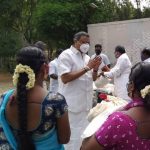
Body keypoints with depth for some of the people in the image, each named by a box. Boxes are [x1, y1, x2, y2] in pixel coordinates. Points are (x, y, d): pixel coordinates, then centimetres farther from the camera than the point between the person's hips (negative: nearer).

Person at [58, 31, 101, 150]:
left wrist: (95, 69, -4)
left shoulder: (86, 57, 14)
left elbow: (92, 79, 18)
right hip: (73, 104, -8)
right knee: (73, 137, -2)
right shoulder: (66, 55, -9)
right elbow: (65, 78, -21)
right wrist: (86, 68, -20)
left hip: (86, 103, 8)